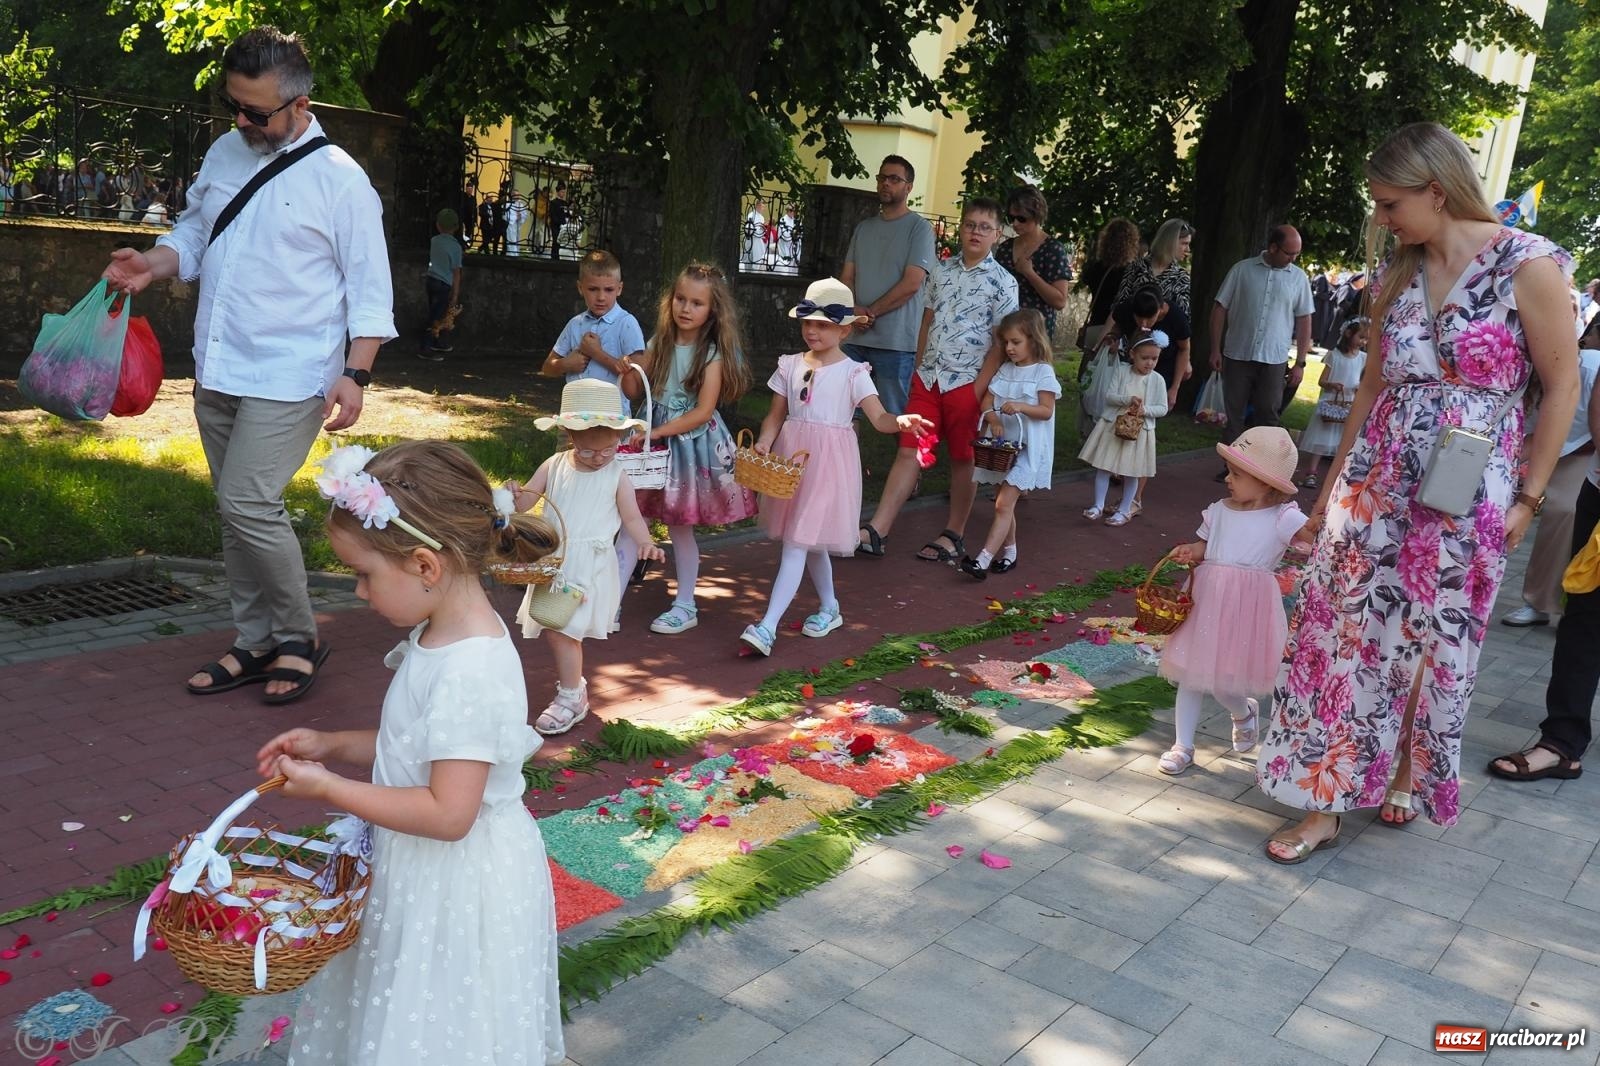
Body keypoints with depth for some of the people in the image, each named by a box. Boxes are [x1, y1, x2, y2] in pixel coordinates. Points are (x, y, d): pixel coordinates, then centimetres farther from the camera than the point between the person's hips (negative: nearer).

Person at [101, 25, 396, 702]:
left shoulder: (339, 179, -9)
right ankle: (257, 643, 23)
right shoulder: (226, 152, 10)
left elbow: (370, 289, -9)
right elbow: (194, 230, 21)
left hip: (289, 375, -7)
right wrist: (153, 265, 0)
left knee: (249, 504, -14)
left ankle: (299, 640, 4)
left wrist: (354, 374, -17)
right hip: (217, 369, 7)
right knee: (236, 511, 11)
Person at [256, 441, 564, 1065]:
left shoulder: (471, 673, -30)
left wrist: (328, 788, -21)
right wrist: (330, 745, 3)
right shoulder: (440, 636, 0)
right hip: (426, 874, 9)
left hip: (458, 889, -9)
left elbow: (448, 813, -29)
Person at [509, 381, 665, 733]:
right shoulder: (554, 467, 3)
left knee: (563, 631, -10)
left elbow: (632, 518, -1)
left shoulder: (616, 477, -5)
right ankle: (573, 684, 32)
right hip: (553, 561, 5)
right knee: (551, 630, 11)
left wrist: (645, 542, -21)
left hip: (589, 568, -5)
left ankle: (570, 699, 4)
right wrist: (514, 495, -19)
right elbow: (525, 501, 5)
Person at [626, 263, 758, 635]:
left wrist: (657, 432, -20)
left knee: (679, 524, 5)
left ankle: (685, 606, 20)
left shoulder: (712, 354, -11)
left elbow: (703, 412, -16)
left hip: (691, 441, -4)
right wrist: (629, 371, -15)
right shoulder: (660, 344, 3)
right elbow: (634, 390, 7)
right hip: (652, 436, 4)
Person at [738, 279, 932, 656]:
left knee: (797, 542, -10)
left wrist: (901, 421, -35)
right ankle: (829, 608, 36)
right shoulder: (790, 366, 7)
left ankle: (767, 627, -14)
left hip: (829, 461, -5)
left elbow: (879, 418, -13)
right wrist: (764, 441, -11)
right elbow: (776, 415, 9)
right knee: (811, 542, 16)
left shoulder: (853, 373, -6)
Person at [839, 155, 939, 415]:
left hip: (895, 341, -5)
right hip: (854, 337, 6)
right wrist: (853, 312, -7)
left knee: (893, 415, -2)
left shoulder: (919, 228, -1)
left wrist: (869, 312, -9)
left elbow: (911, 284, -10)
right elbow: (846, 277, 13)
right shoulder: (863, 228, 17)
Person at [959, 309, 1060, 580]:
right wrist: (993, 418, -15)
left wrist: (1020, 407, -26)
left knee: (1004, 504, -13)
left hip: (1027, 447, -6)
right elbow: (985, 402, 6)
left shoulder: (1043, 372, -6)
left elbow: (1046, 411, -10)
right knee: (1005, 503, 14)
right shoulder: (1004, 370, 10)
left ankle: (984, 559, -20)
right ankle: (1009, 551, 29)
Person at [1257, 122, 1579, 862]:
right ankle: (1326, 801, 11)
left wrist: (1528, 497, -7)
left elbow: (1562, 386, -6)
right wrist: (1334, 484, 13)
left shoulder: (1528, 265, -11)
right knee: (1347, 626, 2)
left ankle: (1406, 771, 33)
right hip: (1379, 476, 5)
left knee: (1432, 639, 9)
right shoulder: (1400, 273, 5)